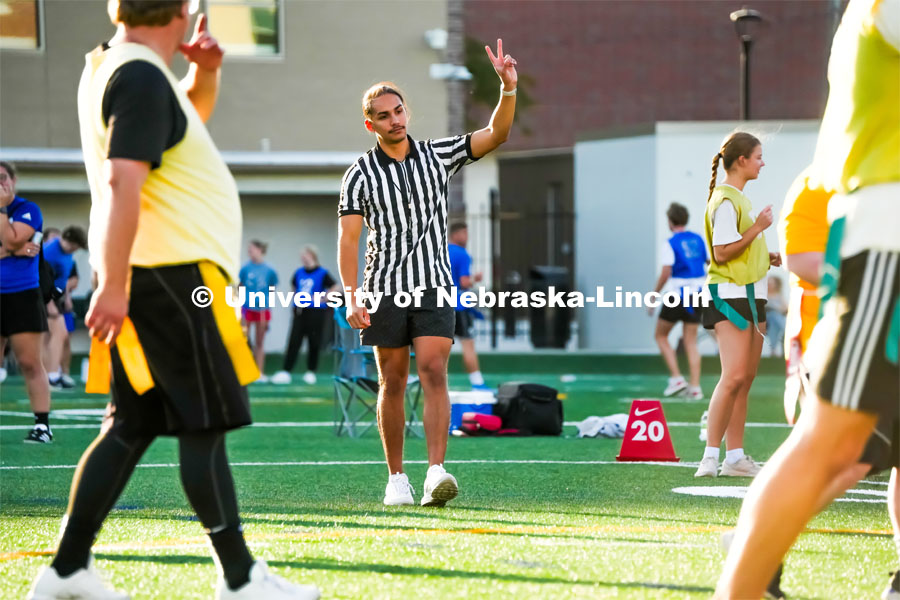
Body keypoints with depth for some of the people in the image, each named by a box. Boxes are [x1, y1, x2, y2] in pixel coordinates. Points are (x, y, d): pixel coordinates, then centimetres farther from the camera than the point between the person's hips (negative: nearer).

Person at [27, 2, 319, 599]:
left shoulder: (113, 68, 17)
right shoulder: (142, 78, -14)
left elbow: (190, 116, 35)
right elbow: (122, 180, -24)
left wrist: (205, 71, 15)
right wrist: (113, 285, -29)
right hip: (170, 277, -10)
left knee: (132, 427, 10)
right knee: (204, 426, -5)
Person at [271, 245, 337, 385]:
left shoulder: (322, 274, -6)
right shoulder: (299, 273, 9)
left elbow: (335, 288, -8)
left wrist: (322, 299, -13)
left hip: (316, 312, -4)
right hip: (300, 311, 4)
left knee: (314, 343, 3)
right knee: (293, 342, -2)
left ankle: (310, 372, 15)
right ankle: (285, 372, -5)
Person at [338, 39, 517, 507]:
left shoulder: (438, 155, 6)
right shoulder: (360, 175, 0)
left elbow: (495, 135, -3)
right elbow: (348, 239, -3)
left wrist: (508, 87, -20)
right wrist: (352, 297, -14)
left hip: (434, 286, 0)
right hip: (385, 289, 0)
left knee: (433, 372, -13)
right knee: (392, 383, 4)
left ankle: (435, 474, -22)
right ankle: (396, 478, 13)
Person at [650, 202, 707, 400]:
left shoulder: (670, 243, -9)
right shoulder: (698, 239, 7)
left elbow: (665, 274, -14)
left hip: (677, 293, -5)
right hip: (697, 294, 5)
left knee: (661, 335, 11)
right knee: (691, 341, 9)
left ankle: (676, 377, -1)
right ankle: (695, 386, 1)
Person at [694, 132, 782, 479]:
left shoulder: (739, 199, 20)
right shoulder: (725, 201, -13)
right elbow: (721, 253, -18)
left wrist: (767, 257, 16)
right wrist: (757, 228, -18)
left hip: (750, 295, 10)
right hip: (729, 295, -10)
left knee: (746, 378, 8)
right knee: (734, 377, -17)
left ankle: (735, 457, 10)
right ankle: (710, 456, -16)